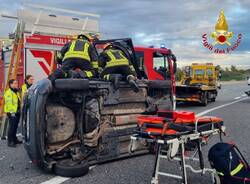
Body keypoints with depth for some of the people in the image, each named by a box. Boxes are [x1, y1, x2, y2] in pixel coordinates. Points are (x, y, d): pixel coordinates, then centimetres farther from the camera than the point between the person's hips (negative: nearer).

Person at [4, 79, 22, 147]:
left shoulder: (17, 92, 18)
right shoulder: (8, 93, -11)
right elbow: (9, 103, -18)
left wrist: (20, 110, 18)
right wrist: (12, 112, -22)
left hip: (17, 112, 9)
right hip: (12, 113, -9)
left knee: (15, 127, 15)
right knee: (11, 127, -8)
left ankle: (14, 139, 25)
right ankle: (10, 142, -4)